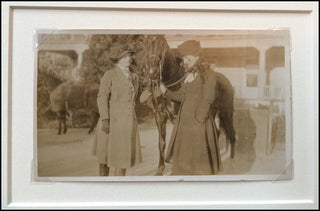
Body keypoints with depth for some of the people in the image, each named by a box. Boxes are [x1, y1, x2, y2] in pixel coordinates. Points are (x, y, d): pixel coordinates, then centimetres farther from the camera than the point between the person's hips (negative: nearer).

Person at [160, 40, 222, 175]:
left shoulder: (208, 75, -7)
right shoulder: (189, 75, 15)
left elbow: (207, 101, -13)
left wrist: (198, 120, -16)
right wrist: (166, 92, 2)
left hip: (197, 124, -8)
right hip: (184, 122, 8)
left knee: (198, 159, -1)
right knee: (181, 159, 12)